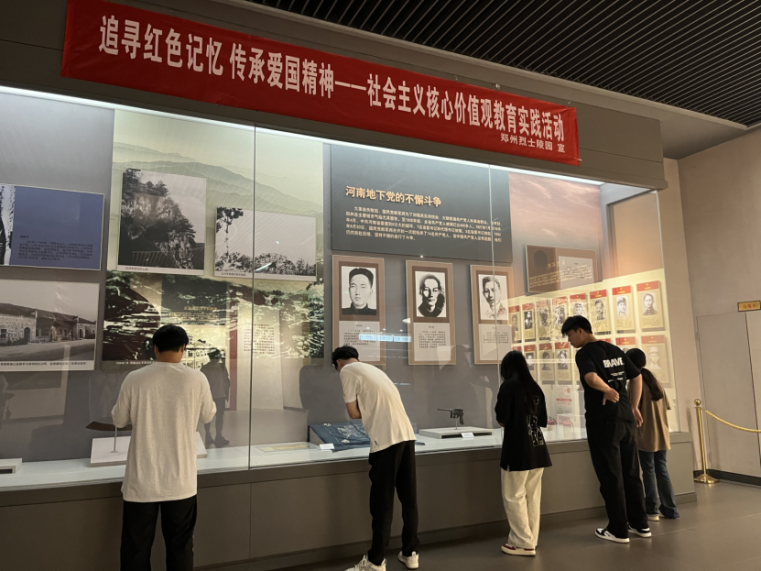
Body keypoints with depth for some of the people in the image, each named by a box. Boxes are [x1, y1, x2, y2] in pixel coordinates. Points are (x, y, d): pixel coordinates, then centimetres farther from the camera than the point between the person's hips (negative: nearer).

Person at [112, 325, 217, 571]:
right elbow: (208, 416, 7)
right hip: (181, 480, 0)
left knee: (136, 548, 14)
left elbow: (119, 419, 5)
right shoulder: (197, 379, -10)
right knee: (180, 546, 15)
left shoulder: (134, 379, -10)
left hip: (141, 481, 0)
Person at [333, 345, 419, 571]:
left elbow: (353, 412, 0)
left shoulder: (347, 371, 3)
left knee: (382, 501, 1)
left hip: (386, 439, -7)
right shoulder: (373, 369, 24)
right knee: (408, 497, 14)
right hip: (406, 434, 8)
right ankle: (410, 553, 25)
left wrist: (365, 411, 17)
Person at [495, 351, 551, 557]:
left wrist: (504, 422, 7)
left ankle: (523, 543, 8)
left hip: (518, 448, -7)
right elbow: (542, 420, 14)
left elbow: (502, 419, -13)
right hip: (537, 448, 7)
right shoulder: (535, 387, 10)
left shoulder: (509, 385, -9)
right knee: (532, 497, 13)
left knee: (514, 497, 3)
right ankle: (530, 539, 22)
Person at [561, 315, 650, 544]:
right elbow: (637, 377, 16)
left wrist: (607, 390, -12)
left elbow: (591, 378, -30)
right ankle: (640, 524, 26)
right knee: (631, 473, 17)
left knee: (611, 477, 3)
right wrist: (633, 407, 18)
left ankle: (618, 530, 11)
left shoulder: (584, 353, -11)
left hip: (602, 421, -7)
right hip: (625, 419, 7)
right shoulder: (615, 350, 12)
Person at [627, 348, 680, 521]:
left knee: (649, 471, 1)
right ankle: (670, 509, 16)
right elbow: (666, 407, 12)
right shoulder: (655, 381, 9)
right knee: (662, 470, 12)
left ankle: (652, 510, 6)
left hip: (646, 436, -6)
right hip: (662, 435, 6)